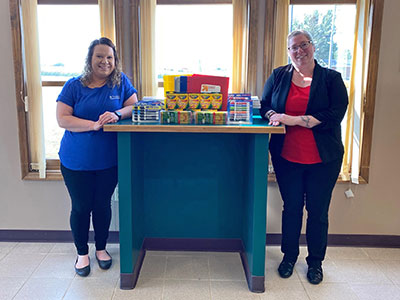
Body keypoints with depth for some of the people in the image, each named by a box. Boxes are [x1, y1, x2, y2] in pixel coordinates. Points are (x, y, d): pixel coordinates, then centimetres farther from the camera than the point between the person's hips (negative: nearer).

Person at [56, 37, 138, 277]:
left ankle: (101, 248, 35)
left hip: (108, 160, 1)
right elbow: (62, 119, -12)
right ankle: (82, 253, 30)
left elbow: (134, 106, -5)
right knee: (81, 207, 9)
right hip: (76, 161, -1)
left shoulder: (121, 82, 0)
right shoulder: (74, 86, -5)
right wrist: (94, 125, -24)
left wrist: (117, 115, -26)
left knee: (103, 205, 13)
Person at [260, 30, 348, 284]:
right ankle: (289, 256, 32)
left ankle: (316, 262, 29)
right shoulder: (279, 76, 6)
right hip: (287, 156, 2)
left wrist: (294, 119, -21)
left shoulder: (331, 79, -2)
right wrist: (274, 116, -17)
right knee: (291, 207, 13)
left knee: (318, 211, 9)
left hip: (322, 159, -1)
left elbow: (336, 114, -14)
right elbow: (264, 106, 7)